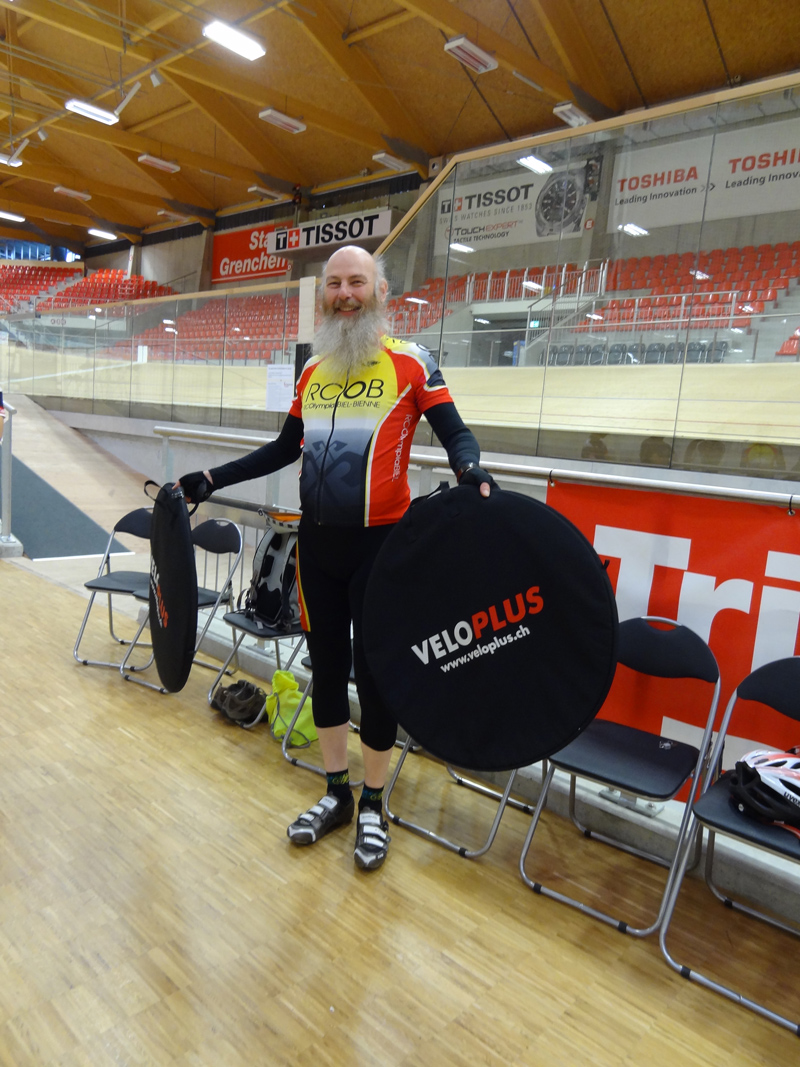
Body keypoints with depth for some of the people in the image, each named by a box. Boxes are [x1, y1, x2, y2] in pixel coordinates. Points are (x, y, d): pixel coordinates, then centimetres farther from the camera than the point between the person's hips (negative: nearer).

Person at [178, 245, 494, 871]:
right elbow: (285, 448, 18)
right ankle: (336, 794, 32)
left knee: (375, 672, 4)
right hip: (317, 542, 5)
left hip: (380, 542, -5)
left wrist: (470, 469, -27)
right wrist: (213, 479, 14)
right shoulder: (312, 371, 11)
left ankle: (373, 806, 25)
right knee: (326, 666, 13)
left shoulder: (411, 363, -4)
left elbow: (455, 433, -4)